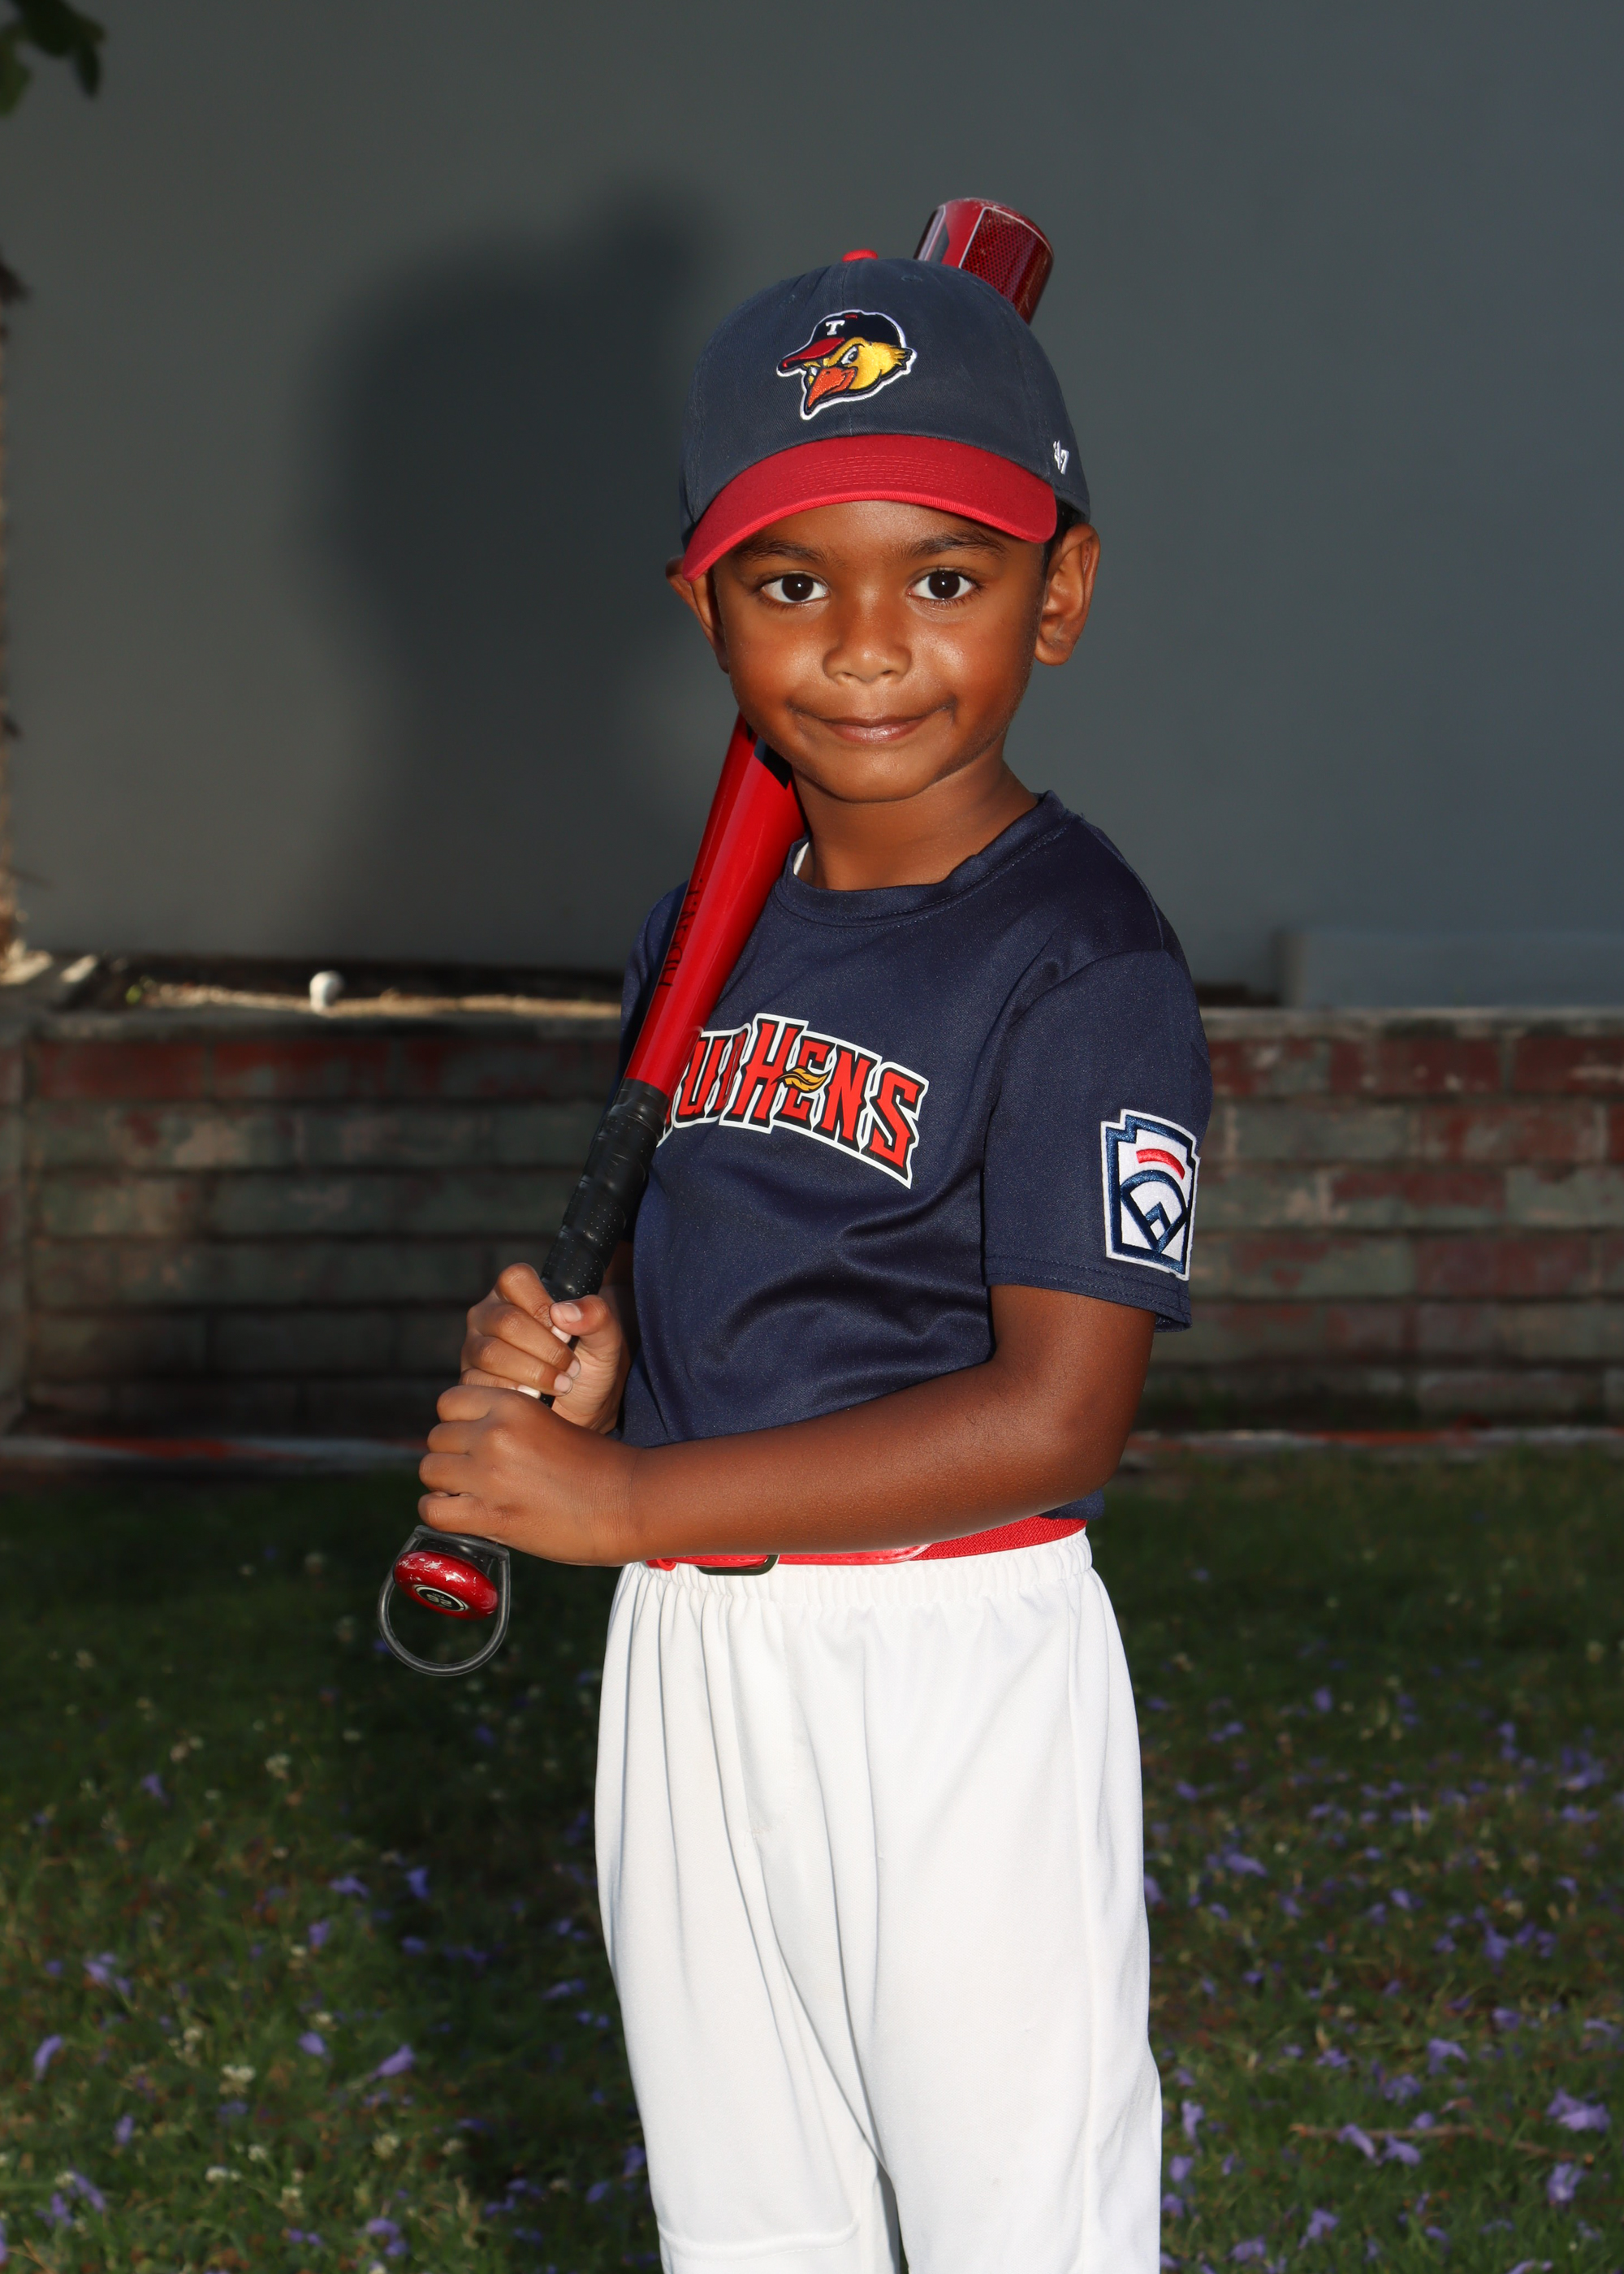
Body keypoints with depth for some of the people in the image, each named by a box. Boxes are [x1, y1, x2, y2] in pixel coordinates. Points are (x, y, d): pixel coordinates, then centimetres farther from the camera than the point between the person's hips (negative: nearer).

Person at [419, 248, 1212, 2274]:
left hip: (956, 1667, -7)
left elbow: (1055, 1416, -22)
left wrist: (628, 1497, -21)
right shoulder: (699, 936, 8)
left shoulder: (1078, 962, -16)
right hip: (688, 1654, 7)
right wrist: (575, 1353, -5)